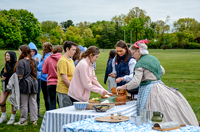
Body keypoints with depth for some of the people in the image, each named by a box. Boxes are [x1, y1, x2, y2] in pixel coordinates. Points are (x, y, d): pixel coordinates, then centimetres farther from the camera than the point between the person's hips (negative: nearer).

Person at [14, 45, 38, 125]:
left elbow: (20, 76, -17)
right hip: (33, 83, 7)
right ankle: (34, 120, 12)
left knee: (24, 104, 2)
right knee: (33, 102, 9)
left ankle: (23, 121, 10)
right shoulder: (33, 61, 9)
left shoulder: (21, 62, -14)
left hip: (24, 84, -7)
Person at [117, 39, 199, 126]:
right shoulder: (153, 58, 12)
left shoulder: (140, 64, -13)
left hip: (148, 89, -8)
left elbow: (135, 83, -18)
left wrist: (122, 87, -7)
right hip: (160, 85, 9)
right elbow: (162, 71, 26)